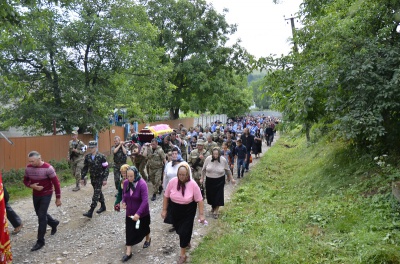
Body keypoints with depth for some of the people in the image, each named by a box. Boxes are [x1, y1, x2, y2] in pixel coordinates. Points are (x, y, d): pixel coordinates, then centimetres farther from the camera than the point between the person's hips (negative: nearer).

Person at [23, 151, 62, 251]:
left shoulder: (48, 168, -24)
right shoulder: (28, 168, -8)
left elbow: (56, 183, -17)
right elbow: (25, 180, 7)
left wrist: (58, 198, -13)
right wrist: (31, 186, -17)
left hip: (46, 195, -6)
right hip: (35, 195, 6)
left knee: (41, 216, -7)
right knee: (40, 214, 19)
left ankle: (40, 241, 5)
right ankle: (54, 223, 48)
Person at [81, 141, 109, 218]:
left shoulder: (101, 156, -14)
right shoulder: (87, 157, 0)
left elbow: (106, 168, -12)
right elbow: (85, 168, 9)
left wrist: (105, 179, -16)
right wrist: (82, 178, 6)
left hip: (99, 178, -5)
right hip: (92, 178, 6)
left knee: (96, 194, -7)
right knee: (98, 192, 18)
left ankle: (90, 212, -7)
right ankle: (103, 206, 35)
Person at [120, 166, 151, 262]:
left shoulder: (142, 184, -27)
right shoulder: (126, 182, -11)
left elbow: (145, 200, -30)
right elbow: (123, 193, 10)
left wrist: (138, 213, -36)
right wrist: (123, 202, -10)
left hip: (142, 213, -4)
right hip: (130, 212, 4)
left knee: (144, 227, 20)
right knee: (129, 231, 5)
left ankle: (148, 239, 51)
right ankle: (128, 252, 16)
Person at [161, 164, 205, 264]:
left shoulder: (193, 184, -20)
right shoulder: (172, 182, -14)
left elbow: (199, 200, -13)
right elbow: (166, 196, -2)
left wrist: (201, 214, -12)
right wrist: (164, 210, 2)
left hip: (188, 211, -3)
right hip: (174, 210, 3)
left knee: (184, 231, -2)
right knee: (178, 229, 17)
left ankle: (182, 255, 15)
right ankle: (186, 241, 48)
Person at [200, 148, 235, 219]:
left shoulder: (223, 160, -13)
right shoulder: (208, 159, -12)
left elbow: (228, 170, 1)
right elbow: (204, 169, 1)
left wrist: (231, 179, 7)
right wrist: (202, 178, 5)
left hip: (219, 181, -1)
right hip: (209, 180, 2)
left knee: (218, 196, -2)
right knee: (210, 195, 12)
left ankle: (216, 211, 10)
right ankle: (213, 207, 39)